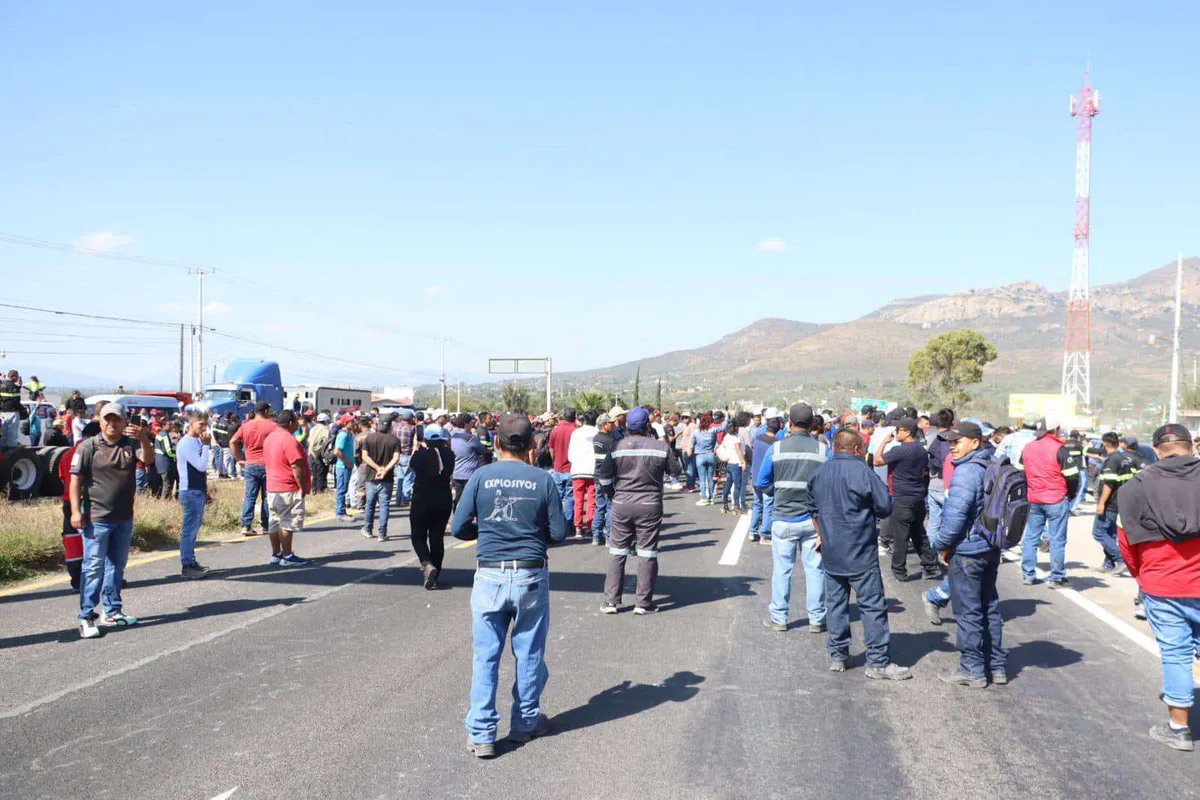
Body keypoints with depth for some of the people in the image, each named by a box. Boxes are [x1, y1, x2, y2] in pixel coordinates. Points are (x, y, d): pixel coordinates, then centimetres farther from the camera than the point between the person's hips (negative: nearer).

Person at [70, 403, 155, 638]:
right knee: (93, 566, -6)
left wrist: (144, 439, -32)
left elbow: (149, 458, -12)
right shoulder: (88, 447, -3)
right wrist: (75, 510, -14)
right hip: (96, 519, -5)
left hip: (124, 518, 5)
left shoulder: (131, 444, 5)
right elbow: (76, 479, -5)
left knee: (117, 565, 13)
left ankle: (112, 612, 24)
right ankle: (86, 617, -2)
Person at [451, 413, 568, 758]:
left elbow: (459, 528, -3)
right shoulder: (543, 480, -5)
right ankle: (526, 722, 29)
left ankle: (481, 734, 9)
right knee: (529, 653, 15)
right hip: (532, 577, 0)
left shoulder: (480, 477, -4)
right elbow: (559, 533, -2)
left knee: (485, 656, 7)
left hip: (490, 577, 0)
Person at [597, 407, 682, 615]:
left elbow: (603, 475, -3)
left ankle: (611, 601, 9)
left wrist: (611, 493, 14)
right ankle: (643, 603, 6)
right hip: (650, 505, -1)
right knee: (647, 554, 5)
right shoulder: (661, 447, -6)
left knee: (617, 552, 10)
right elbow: (675, 471, 4)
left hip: (621, 505, 1)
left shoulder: (617, 447, -3)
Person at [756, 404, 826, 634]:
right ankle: (816, 619, 16)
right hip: (813, 519, 0)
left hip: (783, 518, 0)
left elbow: (762, 484, 0)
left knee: (782, 569, 9)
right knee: (815, 568, 9)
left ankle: (778, 618, 17)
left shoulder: (776, 449, -7)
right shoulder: (822, 450, -7)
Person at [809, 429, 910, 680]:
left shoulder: (820, 472, 5)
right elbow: (885, 506, -12)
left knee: (835, 602, 14)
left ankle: (837, 655, 19)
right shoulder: (861, 471, -14)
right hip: (859, 552, -6)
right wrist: (867, 509, 7)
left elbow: (812, 506, 14)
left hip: (830, 552, 6)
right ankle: (878, 661, 3)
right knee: (873, 606, 1)